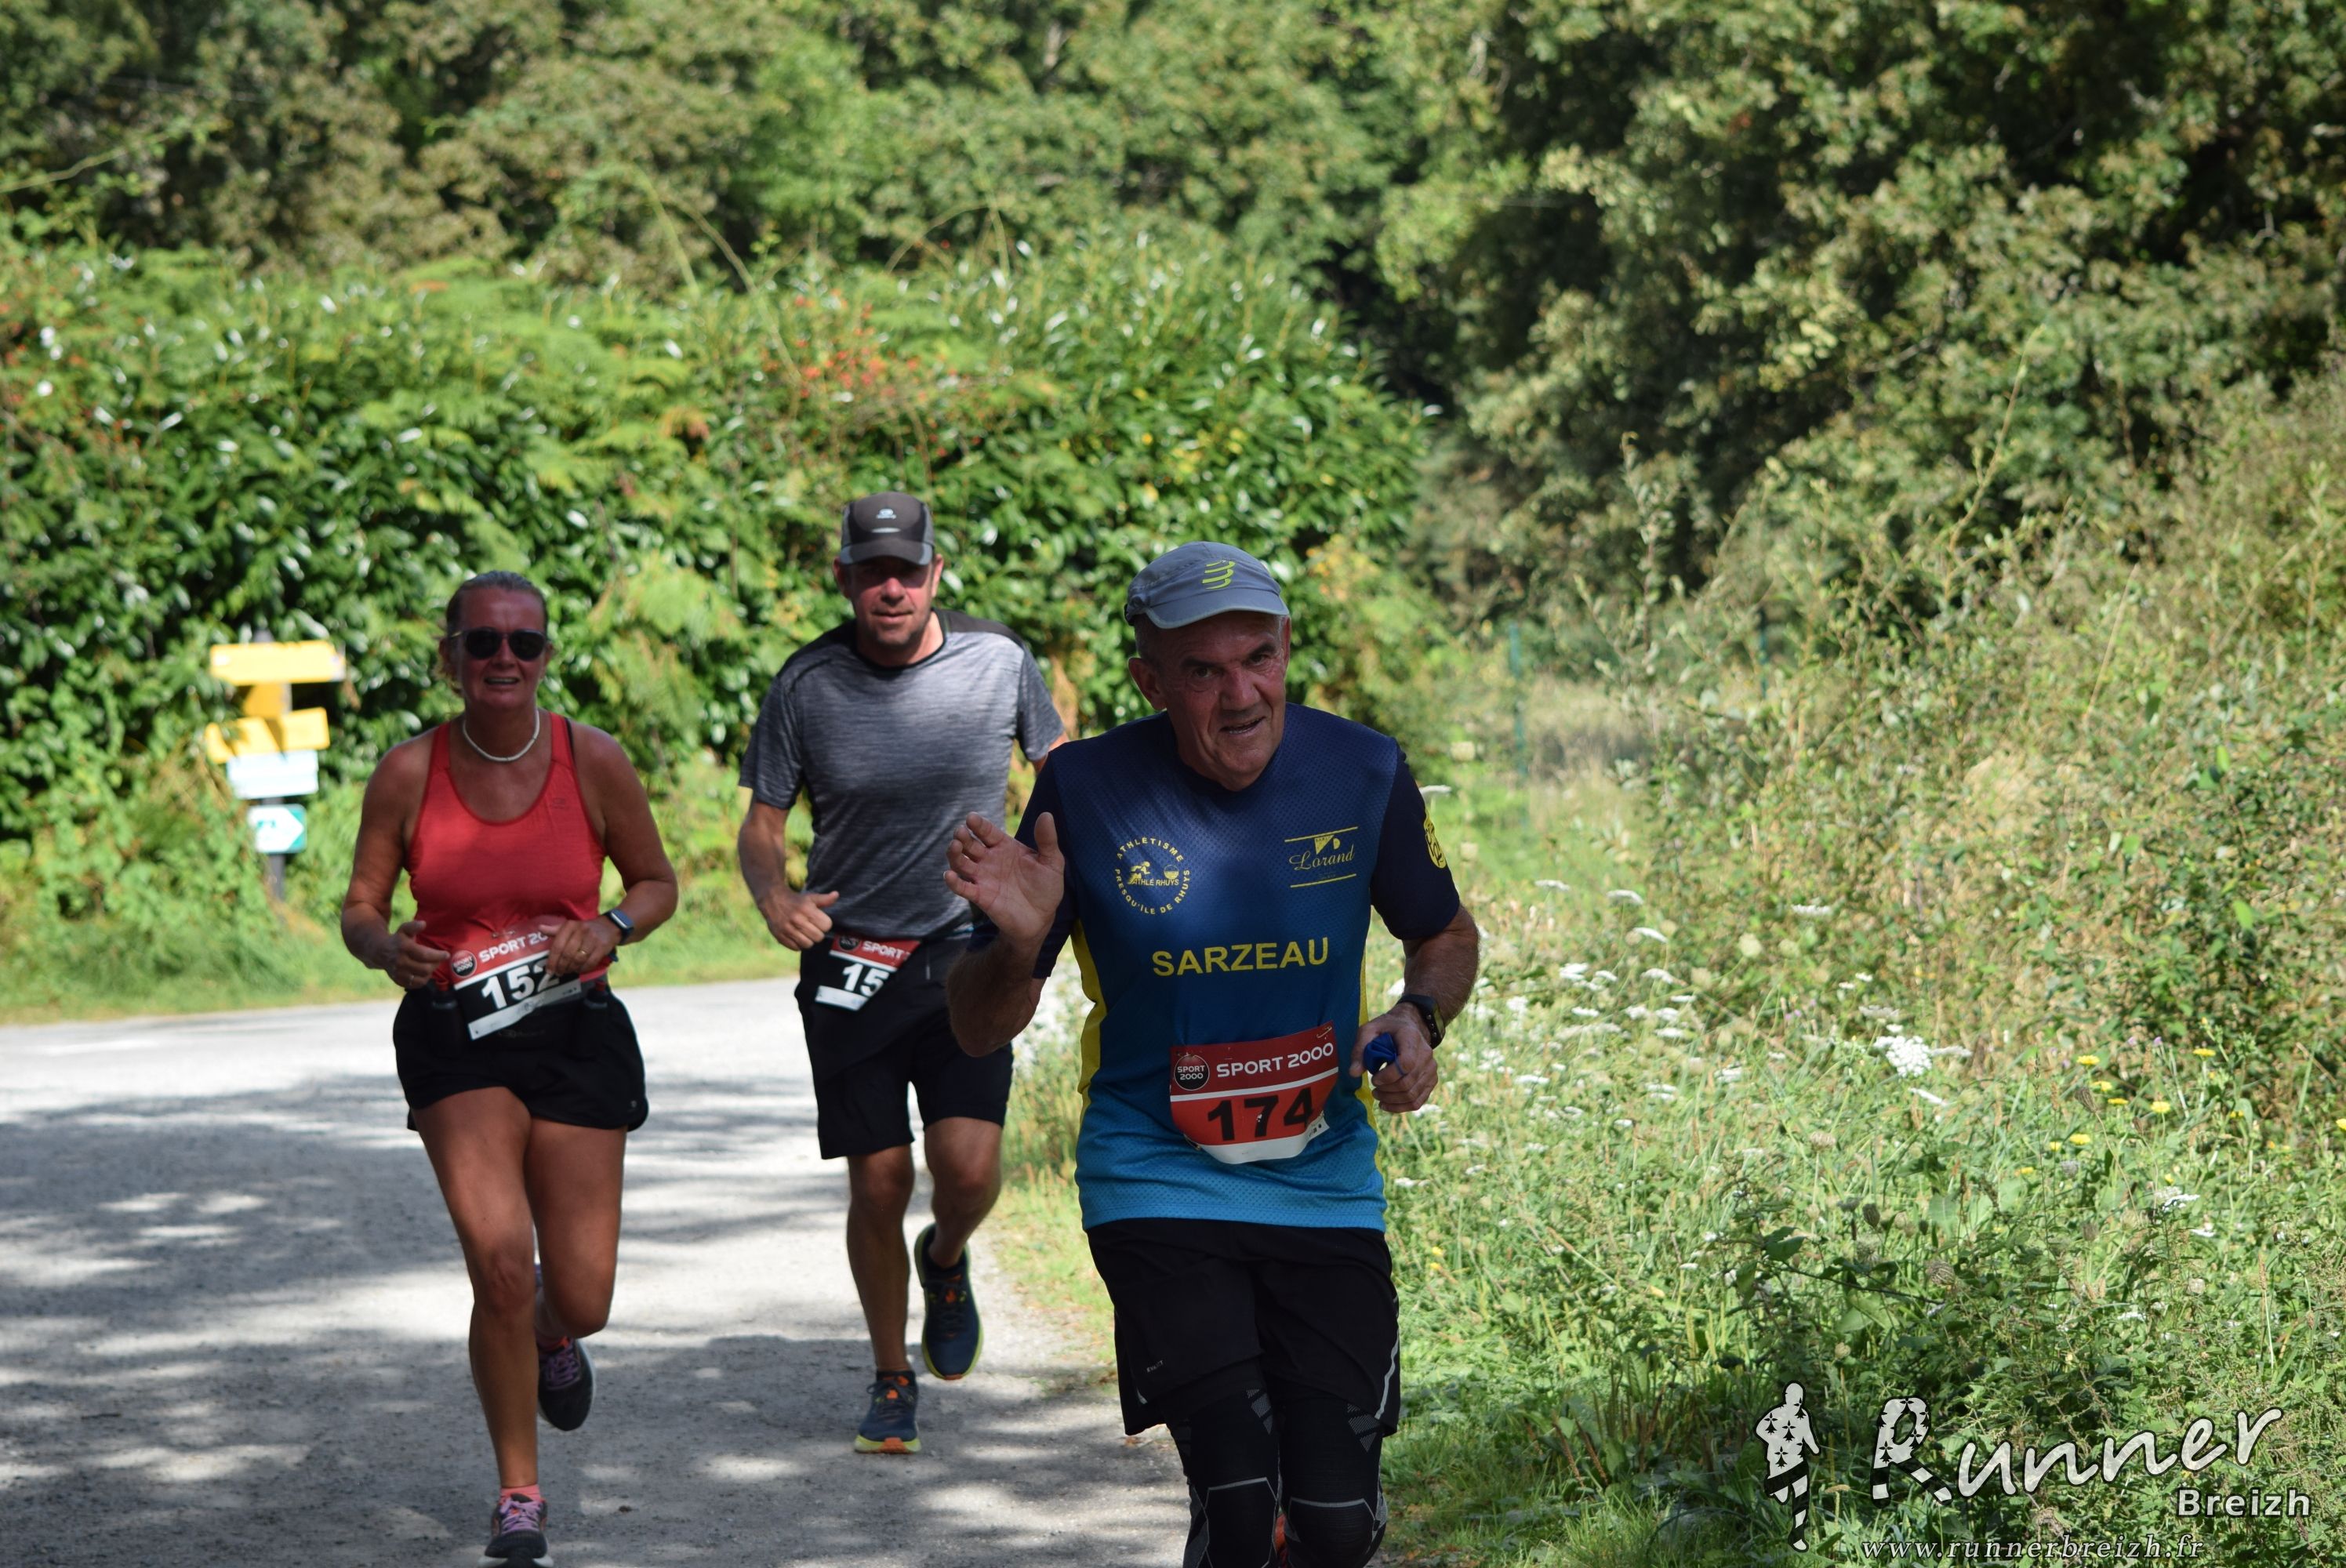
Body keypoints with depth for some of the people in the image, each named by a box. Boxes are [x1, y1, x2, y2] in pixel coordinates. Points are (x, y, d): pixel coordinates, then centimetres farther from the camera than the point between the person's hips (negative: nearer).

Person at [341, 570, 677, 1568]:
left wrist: (609, 930, -13)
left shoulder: (593, 763, -5)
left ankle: (554, 1339, 43)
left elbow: (656, 884, 9)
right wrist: (386, 948, -19)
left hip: (574, 1032, 1)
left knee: (579, 1298, 0)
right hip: (454, 1035, -1)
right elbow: (359, 909, 3)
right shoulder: (410, 773, -6)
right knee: (500, 1261, -18)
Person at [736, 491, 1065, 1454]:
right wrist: (775, 897, -19)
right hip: (850, 962, 0)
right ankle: (892, 1383, 21)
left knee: (968, 1165, -15)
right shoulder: (806, 686, -5)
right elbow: (762, 826, 3)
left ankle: (946, 1261, 21)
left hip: (968, 952, 0)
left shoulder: (999, 663, -4)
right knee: (878, 1183, 1)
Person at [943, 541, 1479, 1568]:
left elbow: (1446, 936, 14)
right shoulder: (1089, 790, -11)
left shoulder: (1361, 771, -5)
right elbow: (980, 1030, -4)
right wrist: (1019, 944, -26)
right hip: (1157, 1184, -2)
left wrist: (1419, 1018, -8)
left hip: (1324, 1178, 2)